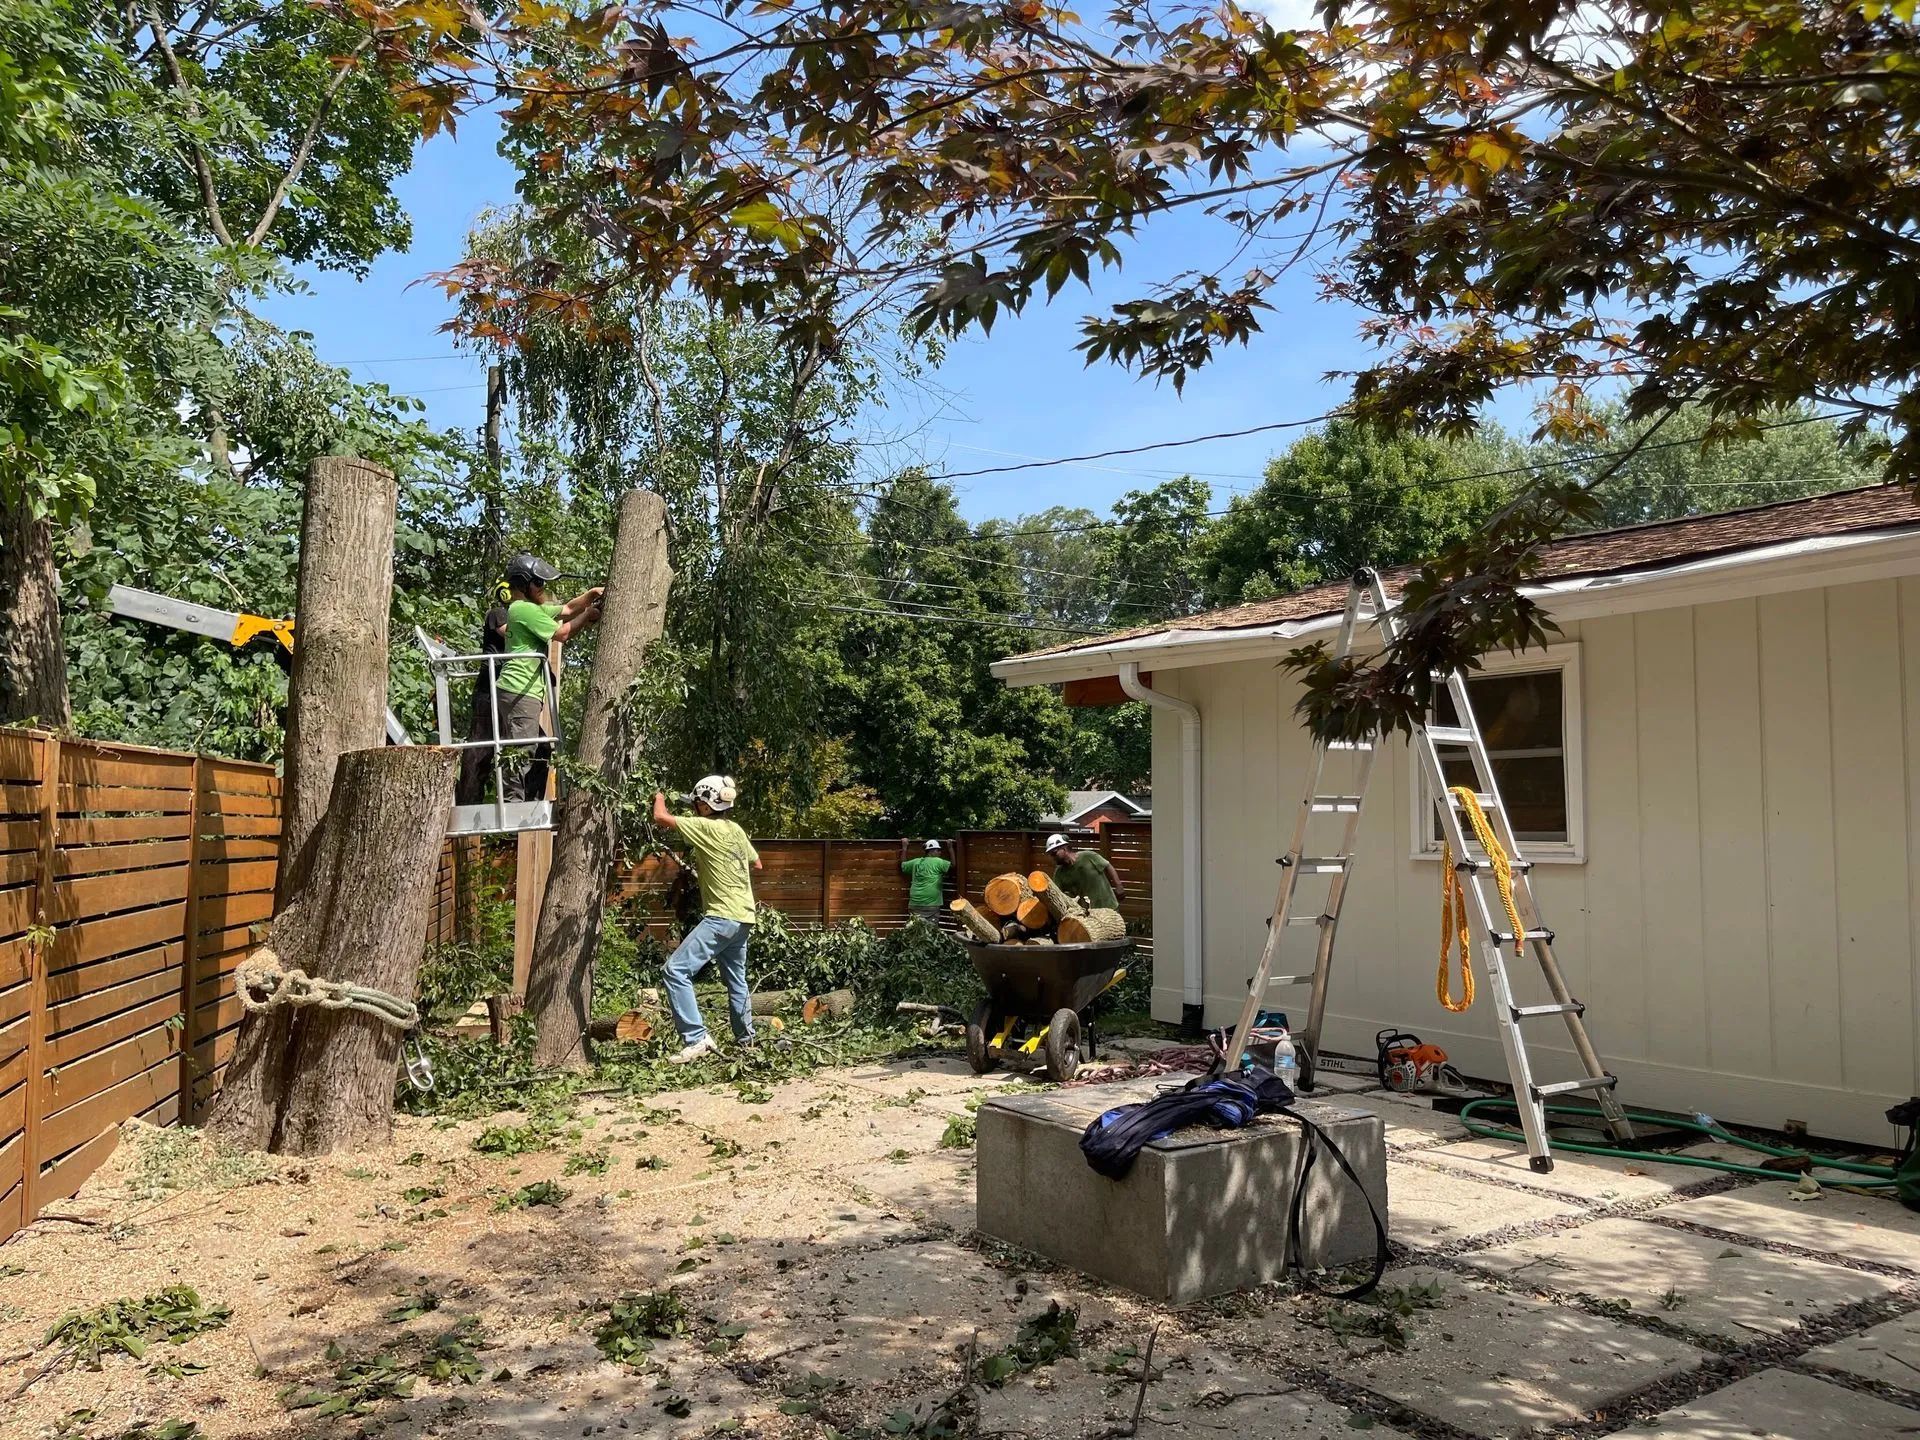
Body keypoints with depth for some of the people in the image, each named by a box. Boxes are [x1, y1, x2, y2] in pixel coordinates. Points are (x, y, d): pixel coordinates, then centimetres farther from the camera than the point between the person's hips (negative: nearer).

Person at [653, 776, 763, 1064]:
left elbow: (660, 818, -12)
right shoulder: (736, 830, 11)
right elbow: (757, 865, 23)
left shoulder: (705, 827, -12)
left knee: (677, 970, -12)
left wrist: (659, 797, 8)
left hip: (722, 918, -9)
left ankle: (696, 1039, -18)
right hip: (743, 918, 9)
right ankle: (746, 1039, 34)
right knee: (736, 980, 22)